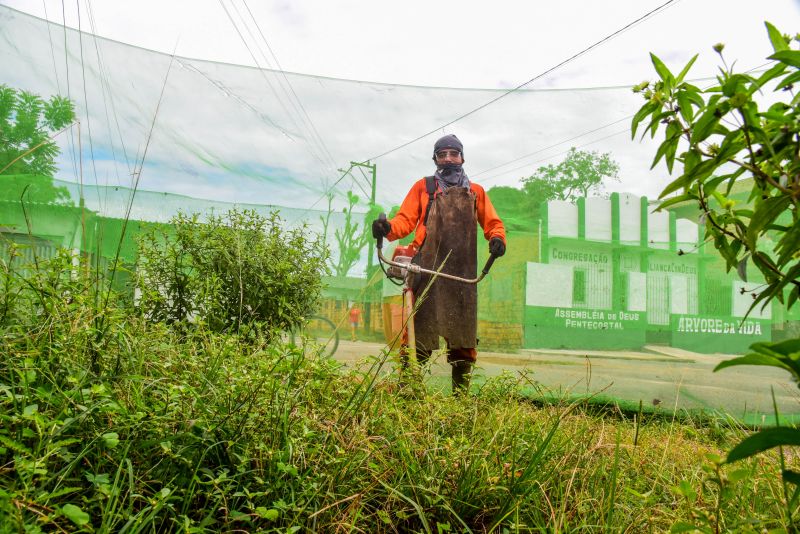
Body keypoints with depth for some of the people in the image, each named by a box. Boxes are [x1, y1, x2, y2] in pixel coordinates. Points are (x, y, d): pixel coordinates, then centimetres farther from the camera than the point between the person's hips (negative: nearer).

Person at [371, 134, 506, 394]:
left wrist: (497, 238, -4)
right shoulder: (423, 187, 18)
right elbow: (406, 219, 7)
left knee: (463, 334, 1)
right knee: (421, 328, -7)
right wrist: (388, 227, -15)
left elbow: (492, 223, 19)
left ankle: (461, 391, 9)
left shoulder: (476, 192, 23)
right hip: (428, 268, -2)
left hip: (463, 271, 2)